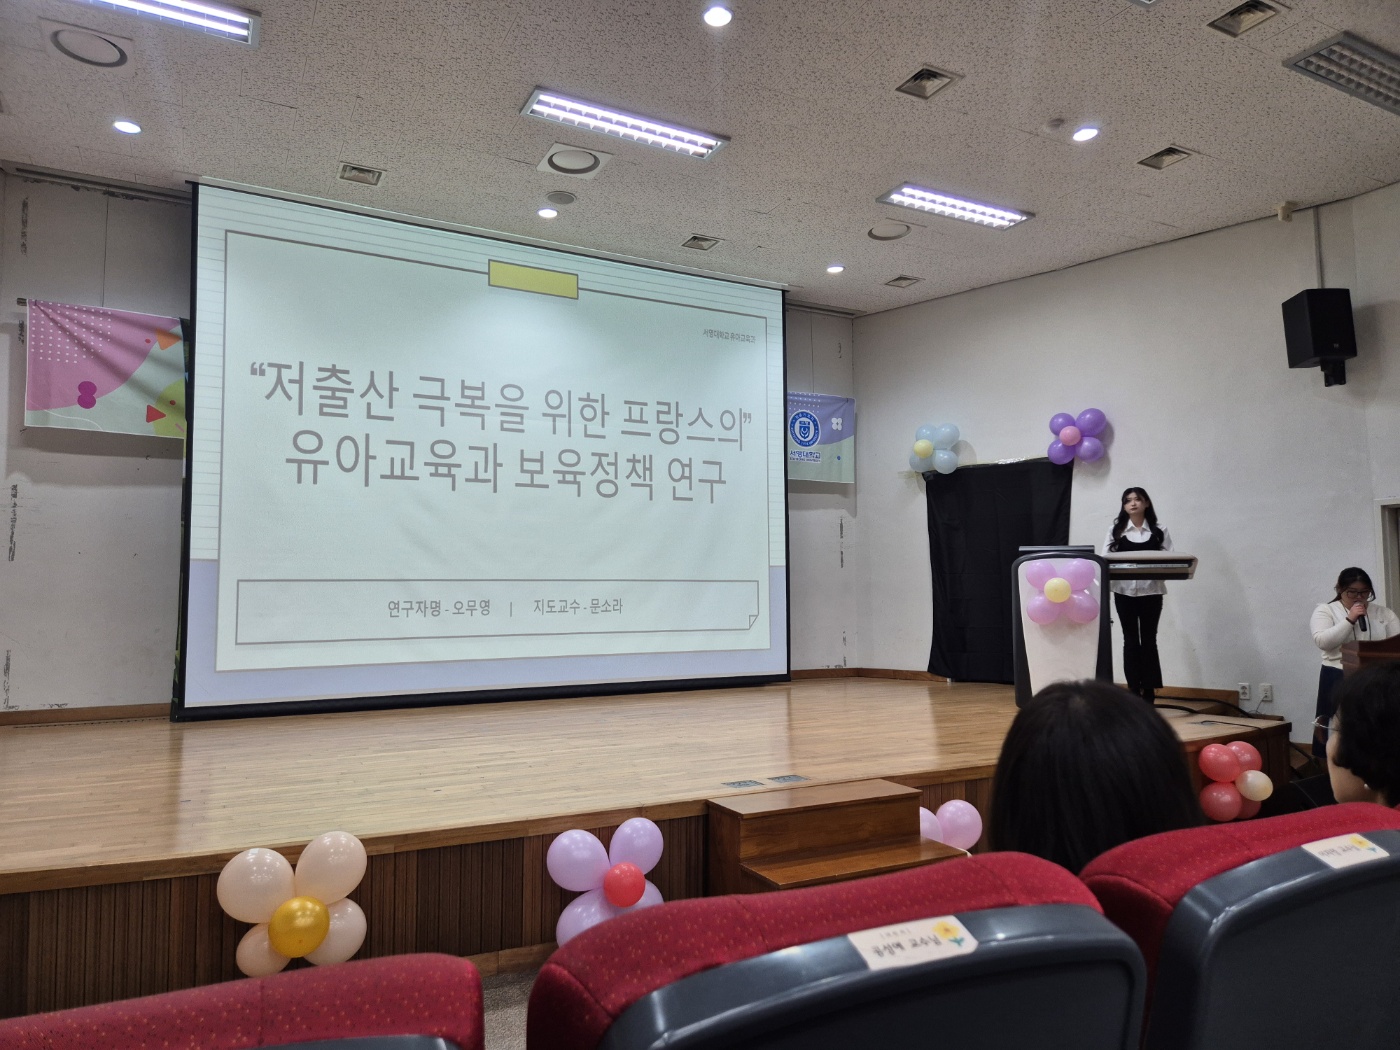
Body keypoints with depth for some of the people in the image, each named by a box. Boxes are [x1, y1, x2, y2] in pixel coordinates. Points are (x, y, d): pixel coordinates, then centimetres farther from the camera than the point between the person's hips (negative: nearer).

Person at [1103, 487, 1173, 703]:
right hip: (1124, 591, 0)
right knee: (1130, 640, 4)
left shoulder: (1159, 531, 6)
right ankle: (1134, 690, 9)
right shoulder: (1116, 530, 7)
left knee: (1149, 639, 3)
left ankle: (1149, 691, 9)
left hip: (1151, 591, 0)